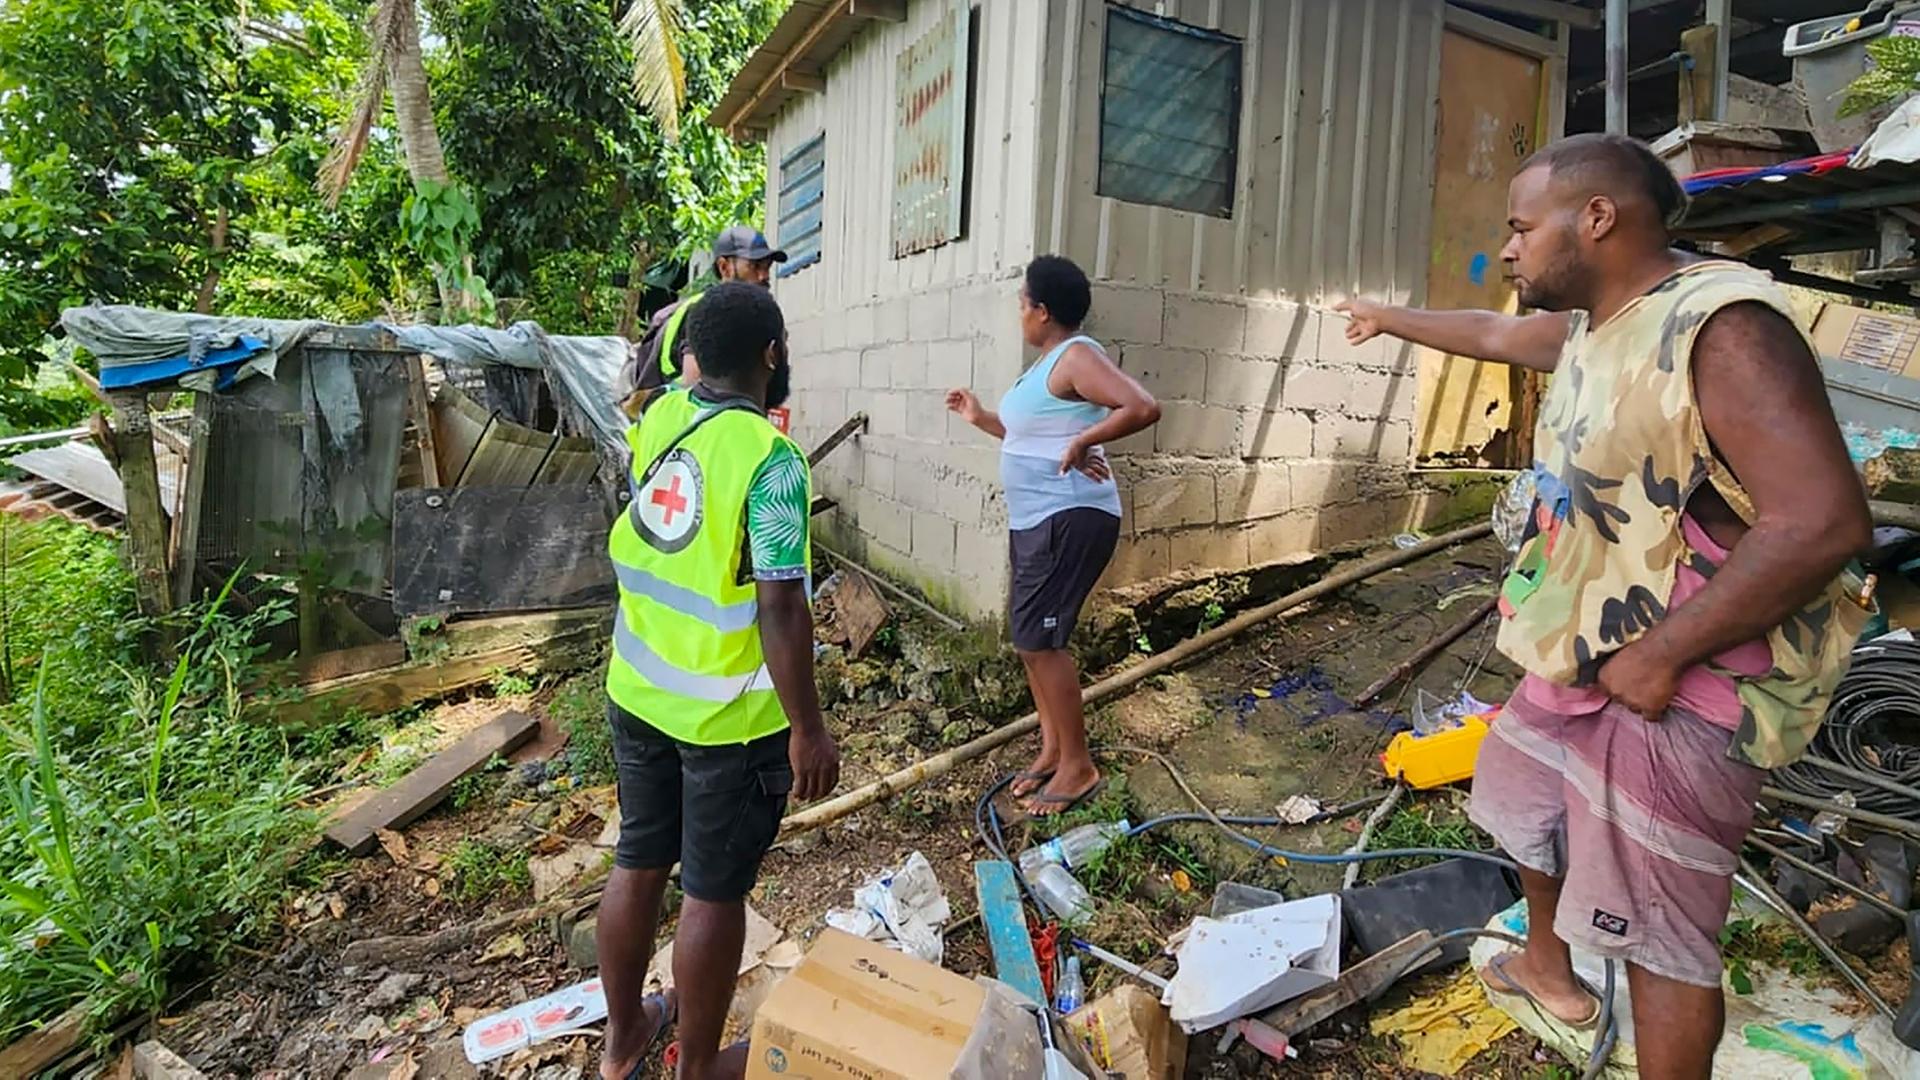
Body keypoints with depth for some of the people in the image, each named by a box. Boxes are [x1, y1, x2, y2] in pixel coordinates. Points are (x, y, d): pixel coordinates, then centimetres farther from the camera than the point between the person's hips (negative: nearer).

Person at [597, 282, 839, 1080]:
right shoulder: (769, 458, -23)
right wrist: (808, 727, -17)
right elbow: (780, 606, -25)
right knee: (714, 893, 11)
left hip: (637, 692, 7)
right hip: (730, 716, -7)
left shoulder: (655, 417, -1)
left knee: (638, 864, 22)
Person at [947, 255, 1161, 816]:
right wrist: (982, 419, 25)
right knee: (1031, 637, 13)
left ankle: (1078, 765, 5)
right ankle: (1051, 749, 26)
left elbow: (1144, 407, -29)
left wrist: (1083, 442, -24)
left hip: (1069, 520, -11)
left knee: (1038, 638, -9)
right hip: (1034, 520, 11)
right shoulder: (1047, 364, 15)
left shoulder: (1076, 356, -15)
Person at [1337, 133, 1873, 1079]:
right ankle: (1548, 968, 54)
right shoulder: (1589, 326, 7)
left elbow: (1824, 520, -29)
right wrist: (1394, 319, 43)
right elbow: (1493, 334, 28)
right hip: (1583, 657, 10)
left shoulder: (1720, 328, -23)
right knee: (1526, 795, 29)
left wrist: (1660, 655, -26)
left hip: (1686, 689, -10)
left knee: (1660, 936, -1)